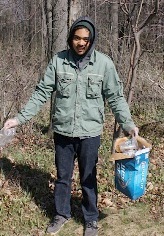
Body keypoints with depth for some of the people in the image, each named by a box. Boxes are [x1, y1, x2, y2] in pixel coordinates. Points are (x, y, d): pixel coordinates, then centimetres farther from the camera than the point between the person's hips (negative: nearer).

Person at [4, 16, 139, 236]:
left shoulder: (104, 63, -7)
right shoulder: (58, 60, -4)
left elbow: (115, 97, -2)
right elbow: (42, 92, 0)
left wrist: (128, 123, -11)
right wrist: (20, 117, -5)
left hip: (89, 133, -2)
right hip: (62, 131, 2)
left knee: (88, 179, 13)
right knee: (62, 177, 17)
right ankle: (62, 214, 39)